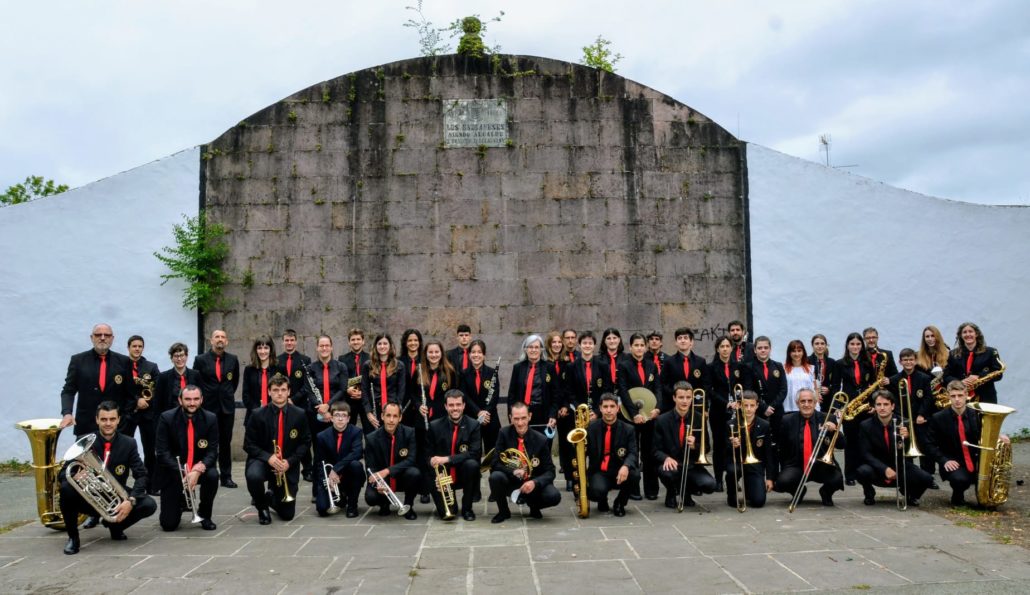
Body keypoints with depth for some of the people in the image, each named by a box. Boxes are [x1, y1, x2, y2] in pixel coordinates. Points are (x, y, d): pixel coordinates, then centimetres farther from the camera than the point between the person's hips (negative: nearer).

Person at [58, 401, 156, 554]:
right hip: (89, 498, -1)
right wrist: (75, 476, -33)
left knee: (149, 505, -24)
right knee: (66, 488, -31)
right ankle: (73, 536, -8)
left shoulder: (129, 443, -6)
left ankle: (115, 525, 8)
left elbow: (141, 475, -9)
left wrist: (130, 500, -27)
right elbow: (62, 474, -9)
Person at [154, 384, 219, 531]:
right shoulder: (166, 418, -13)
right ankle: (178, 504, 29)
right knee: (169, 524, -9)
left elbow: (212, 451, -10)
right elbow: (162, 452, -15)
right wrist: (183, 472, -27)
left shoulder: (210, 419, -9)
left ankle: (204, 515, -6)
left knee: (212, 475, -34)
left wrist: (199, 469, -30)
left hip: (198, 469, 1)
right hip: (173, 472, -1)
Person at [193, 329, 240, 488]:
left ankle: (226, 477, 12)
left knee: (226, 442, 7)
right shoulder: (200, 359, -2)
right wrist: (203, 398, 3)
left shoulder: (233, 360, 4)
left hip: (227, 406, 2)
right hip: (207, 406, -2)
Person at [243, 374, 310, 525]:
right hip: (263, 461, -1)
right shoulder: (258, 415, -8)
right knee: (253, 476, -38)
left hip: (288, 466, 1)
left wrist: (289, 461, -13)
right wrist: (268, 457, -22)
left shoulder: (299, 415, -5)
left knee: (287, 515, -1)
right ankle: (262, 507, -4)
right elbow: (248, 444, -5)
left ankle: (272, 498, 37)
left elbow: (305, 442, 2)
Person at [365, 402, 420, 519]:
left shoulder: (409, 433, -13)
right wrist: (377, 483, -31)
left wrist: (387, 471, -32)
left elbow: (411, 460, -20)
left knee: (414, 473, -33)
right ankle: (384, 503, 11)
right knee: (370, 497, -29)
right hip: (380, 479, 0)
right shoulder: (371, 438, -10)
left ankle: (408, 505, -3)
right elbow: (370, 467, -9)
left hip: (402, 477, 0)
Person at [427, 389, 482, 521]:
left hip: (462, 473, 0)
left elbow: (476, 454, -18)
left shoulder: (473, 425, -7)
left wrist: (447, 459, -27)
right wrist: (437, 475, -19)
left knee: (472, 464, -34)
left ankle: (467, 508, -12)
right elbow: (430, 455, 0)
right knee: (446, 513, -25)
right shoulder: (435, 426, -2)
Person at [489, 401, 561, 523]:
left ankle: (533, 505, 10)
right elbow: (495, 463, -11)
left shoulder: (541, 440, -9)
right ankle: (503, 511, -2)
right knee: (495, 476, -32)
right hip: (511, 481, 0)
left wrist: (534, 482, -27)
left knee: (554, 496, -28)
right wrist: (513, 472, -30)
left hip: (532, 483, 0)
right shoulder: (504, 434, -9)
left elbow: (550, 471, -8)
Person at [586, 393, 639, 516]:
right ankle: (603, 501, 7)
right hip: (598, 472, -1)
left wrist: (626, 466, -33)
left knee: (634, 475, -32)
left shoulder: (628, 429, 0)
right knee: (598, 490, -35)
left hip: (619, 473, 2)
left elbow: (633, 454, -11)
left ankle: (619, 503, 0)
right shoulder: (591, 428, 0)